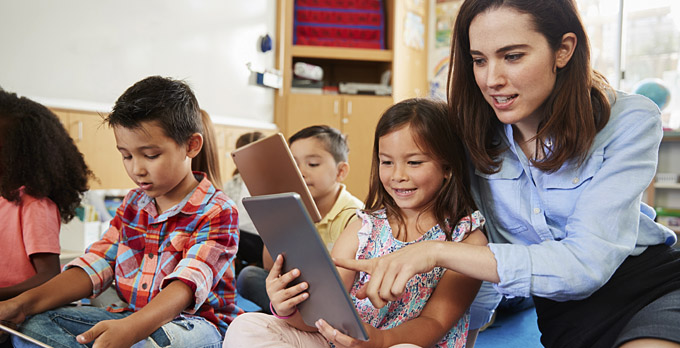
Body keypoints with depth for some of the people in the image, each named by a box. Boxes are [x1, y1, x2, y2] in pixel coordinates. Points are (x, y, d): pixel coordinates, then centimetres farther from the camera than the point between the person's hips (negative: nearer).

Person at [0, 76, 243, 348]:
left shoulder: (216, 211, -11)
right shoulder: (133, 203, 13)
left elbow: (188, 283, -25)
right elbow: (95, 265, 6)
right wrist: (24, 303, -9)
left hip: (192, 321, -7)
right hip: (132, 319, 7)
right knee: (34, 324, -13)